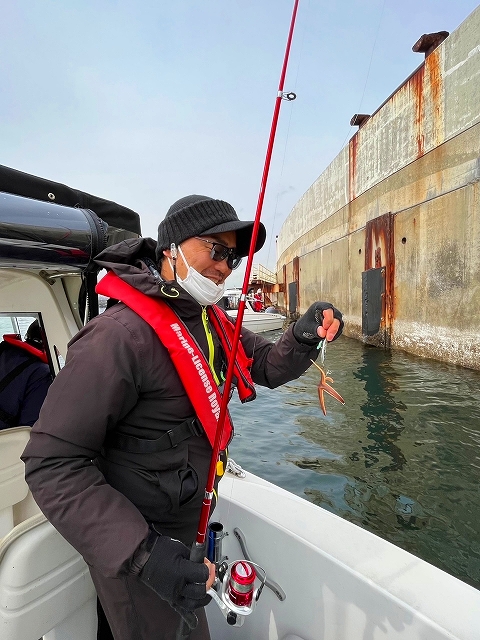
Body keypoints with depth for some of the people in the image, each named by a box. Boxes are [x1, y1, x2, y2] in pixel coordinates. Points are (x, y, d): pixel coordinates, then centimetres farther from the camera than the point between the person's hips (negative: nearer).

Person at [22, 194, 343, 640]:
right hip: (133, 544, -8)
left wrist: (304, 336, -19)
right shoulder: (121, 336, -30)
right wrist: (142, 552, -36)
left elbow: (268, 367, 2)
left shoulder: (211, 322, -3)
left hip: (188, 526, 8)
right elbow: (53, 463, -29)